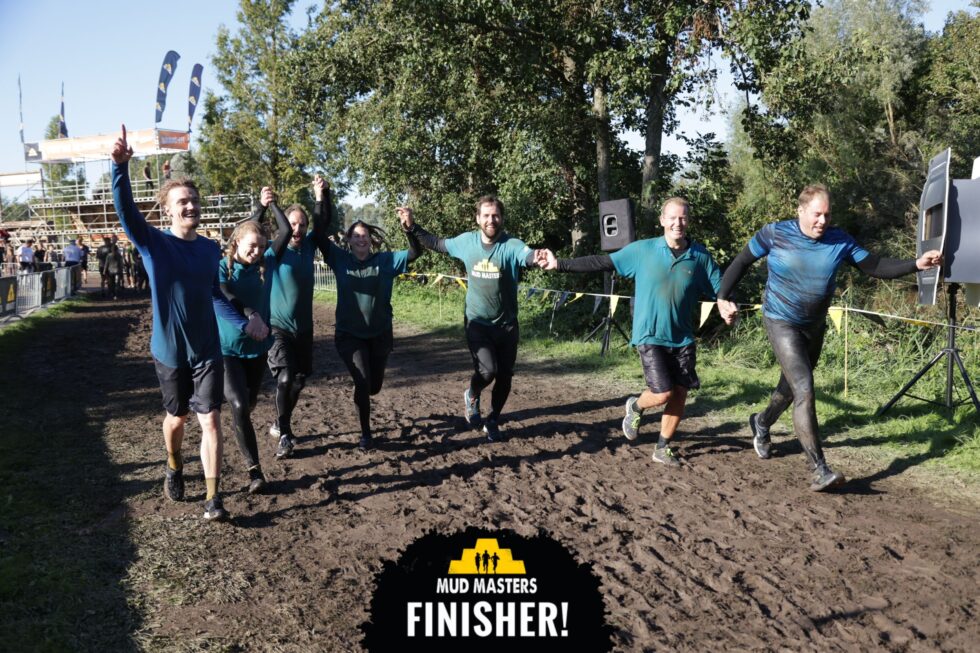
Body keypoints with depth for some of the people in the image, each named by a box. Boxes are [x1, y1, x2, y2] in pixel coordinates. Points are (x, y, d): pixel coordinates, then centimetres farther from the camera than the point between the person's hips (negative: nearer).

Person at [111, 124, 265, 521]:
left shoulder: (211, 249, 2)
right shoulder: (154, 244, -9)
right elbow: (126, 212, -27)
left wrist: (244, 324, 6)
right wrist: (121, 167, -43)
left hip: (207, 350, 2)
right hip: (169, 350, -2)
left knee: (210, 420, -4)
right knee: (177, 417, 15)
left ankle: (212, 498, 1)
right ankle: (174, 469, 45)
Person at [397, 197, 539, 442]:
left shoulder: (511, 245, -17)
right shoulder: (466, 241, -5)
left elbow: (528, 255, -39)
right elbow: (437, 243, 11)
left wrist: (539, 257, -63)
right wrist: (412, 227, 0)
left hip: (506, 324, 0)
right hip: (477, 323, 0)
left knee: (504, 376, 10)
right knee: (487, 370, -19)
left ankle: (492, 421, 35)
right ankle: (472, 395, 17)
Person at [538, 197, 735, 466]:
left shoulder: (700, 256, 0)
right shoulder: (643, 250, -4)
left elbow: (719, 287, 3)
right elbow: (603, 262, -3)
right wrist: (560, 264, -8)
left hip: (683, 339, 3)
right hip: (650, 336, -3)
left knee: (680, 394, 4)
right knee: (662, 394, -11)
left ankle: (662, 448, 24)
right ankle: (636, 406, 25)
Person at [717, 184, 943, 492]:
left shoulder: (840, 240, -7)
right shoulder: (775, 234, -14)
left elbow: (875, 267, -7)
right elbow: (742, 261, -4)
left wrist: (916, 263, -19)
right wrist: (723, 297, -11)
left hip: (814, 326, 5)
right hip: (782, 323, -5)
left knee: (791, 386, 21)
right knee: (804, 390, -17)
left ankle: (761, 423, 51)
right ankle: (819, 470, -16)